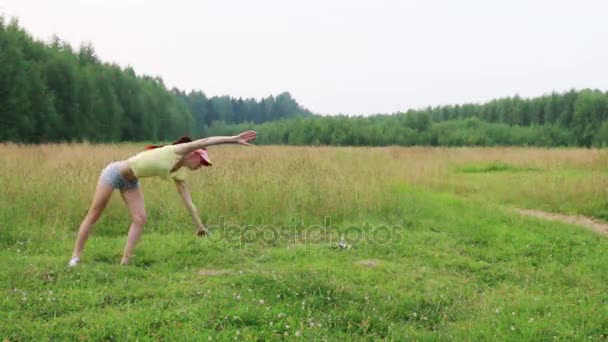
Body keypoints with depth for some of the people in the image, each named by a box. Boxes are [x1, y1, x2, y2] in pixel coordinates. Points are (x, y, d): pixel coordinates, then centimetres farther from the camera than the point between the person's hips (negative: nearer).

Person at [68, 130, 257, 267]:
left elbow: (188, 201, 6)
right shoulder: (175, 151, -21)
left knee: (139, 219, -6)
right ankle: (76, 257, 10)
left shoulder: (179, 173, 0)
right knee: (93, 215, 2)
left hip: (130, 181, 8)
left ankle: (124, 261, 0)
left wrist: (199, 224, 6)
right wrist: (234, 139, -30)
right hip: (116, 172, -8)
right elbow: (204, 141, -28)